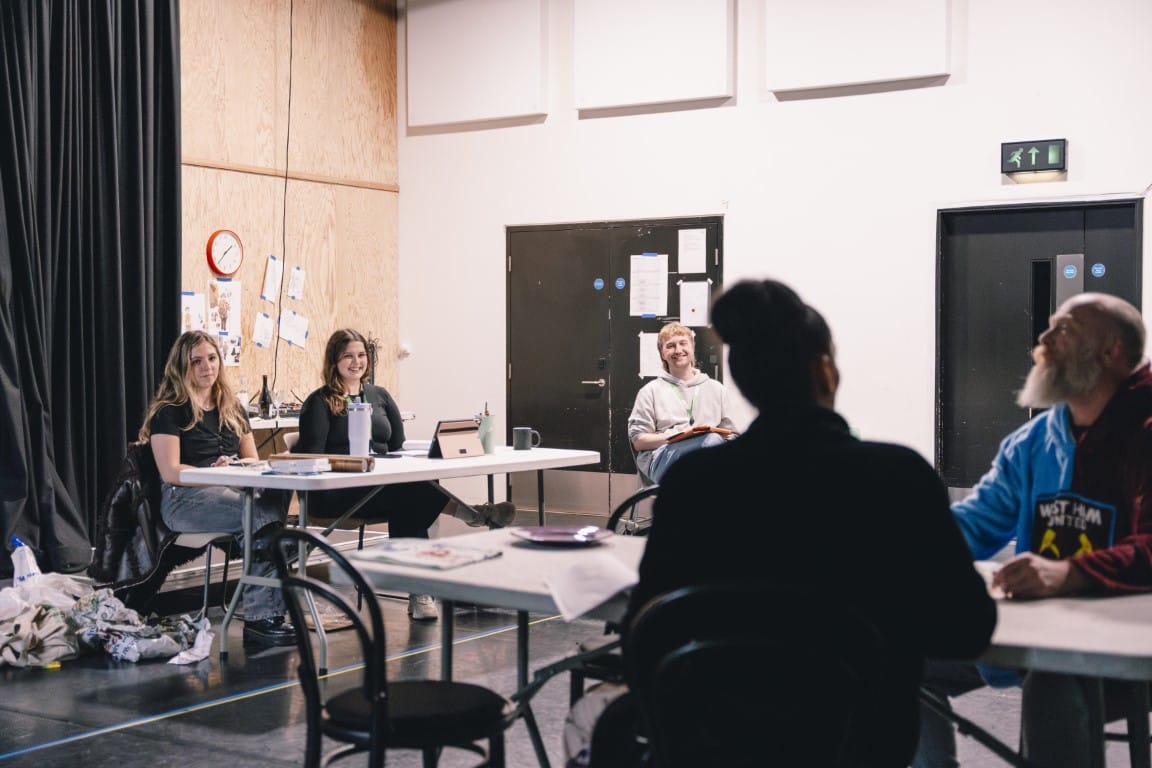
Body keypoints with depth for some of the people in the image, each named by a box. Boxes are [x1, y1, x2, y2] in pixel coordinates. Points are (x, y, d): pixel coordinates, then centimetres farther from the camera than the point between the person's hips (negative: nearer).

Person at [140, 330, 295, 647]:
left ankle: (263, 616, -34)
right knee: (264, 514, -34)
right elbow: (170, 472, -6)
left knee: (276, 498, -33)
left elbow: (252, 462, 22)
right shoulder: (169, 412, 4)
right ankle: (260, 618, -30)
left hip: (232, 493, 5)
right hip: (185, 500, -5)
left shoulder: (233, 410, 23)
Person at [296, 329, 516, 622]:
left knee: (407, 506, -32)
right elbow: (312, 455, -5)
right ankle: (473, 513, -38)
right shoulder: (320, 402, 4)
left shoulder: (380, 396, 20)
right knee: (407, 491, -34)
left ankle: (420, 594, -35)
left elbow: (398, 447, 18)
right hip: (335, 495, -4)